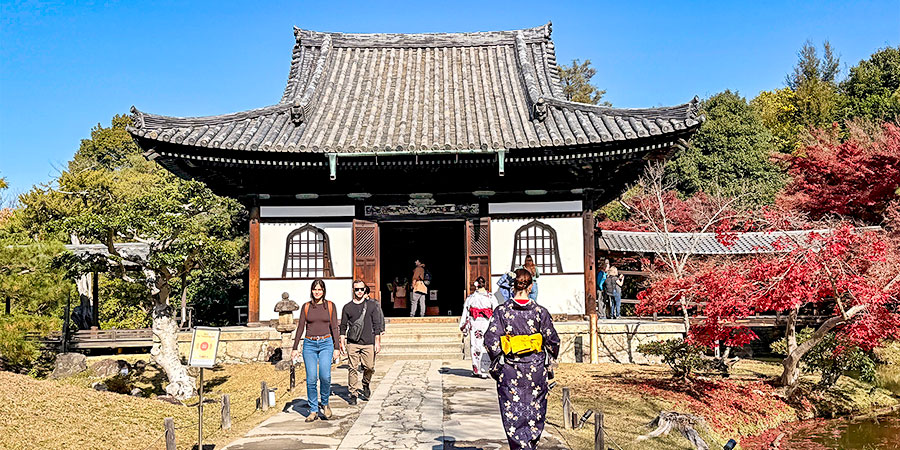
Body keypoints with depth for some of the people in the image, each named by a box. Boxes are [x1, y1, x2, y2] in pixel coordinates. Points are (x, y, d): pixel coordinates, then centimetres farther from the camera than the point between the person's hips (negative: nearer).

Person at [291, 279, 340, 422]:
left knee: (325, 376, -16)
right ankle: (313, 411, 6)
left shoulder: (330, 306, 5)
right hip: (309, 344, 1)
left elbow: (334, 328, 5)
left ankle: (324, 403, 9)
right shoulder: (306, 306, 8)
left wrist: (337, 348, -1)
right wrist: (295, 348, 3)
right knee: (311, 378, -5)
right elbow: (300, 327, 8)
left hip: (326, 343, -1)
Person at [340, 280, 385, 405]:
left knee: (369, 367, -1)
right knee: (353, 369, -3)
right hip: (352, 343, 0)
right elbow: (343, 326, 12)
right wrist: (342, 343, 5)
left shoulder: (372, 305, 6)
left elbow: (376, 325, 6)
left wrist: (377, 342, 2)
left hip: (368, 343, 0)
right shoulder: (347, 307, 8)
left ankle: (365, 385, 28)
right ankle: (353, 394, 6)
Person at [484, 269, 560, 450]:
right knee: (535, 412, 16)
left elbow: (491, 340, -10)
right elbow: (553, 340, -1)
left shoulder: (501, 311, -8)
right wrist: (547, 360, 15)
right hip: (536, 367, 1)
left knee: (513, 415, 6)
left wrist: (497, 363, 3)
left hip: (509, 369, -1)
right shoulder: (540, 311, -5)